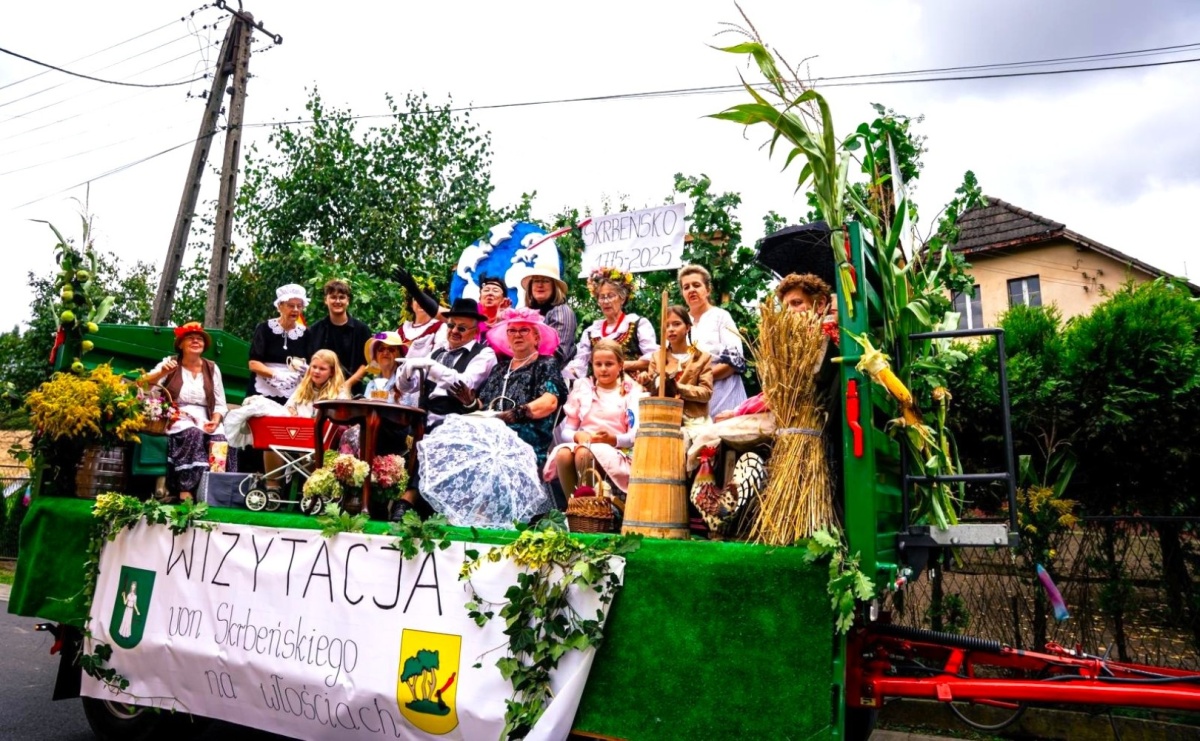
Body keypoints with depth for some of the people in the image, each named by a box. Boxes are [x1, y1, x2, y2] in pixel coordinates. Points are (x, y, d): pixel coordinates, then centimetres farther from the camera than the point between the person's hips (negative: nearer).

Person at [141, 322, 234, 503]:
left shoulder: (212, 368, 13)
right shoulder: (169, 363, 7)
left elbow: (220, 404, 11)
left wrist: (215, 421, -9)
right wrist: (161, 373, -25)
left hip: (204, 420, 3)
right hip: (176, 418, -2)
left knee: (220, 439, -29)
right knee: (193, 433, -35)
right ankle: (185, 490, -35)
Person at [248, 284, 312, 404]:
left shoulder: (304, 333, 8)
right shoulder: (265, 329, -1)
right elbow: (253, 364, -7)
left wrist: (302, 366, -13)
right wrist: (276, 374, -23)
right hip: (263, 394, -2)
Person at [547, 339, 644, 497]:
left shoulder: (631, 392, 8)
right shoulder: (582, 388, 17)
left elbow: (636, 435, -2)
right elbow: (566, 429, 12)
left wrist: (613, 439, -21)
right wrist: (577, 436, -11)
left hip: (615, 450, -3)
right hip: (583, 443, 3)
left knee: (584, 453, -36)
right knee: (562, 454, -32)